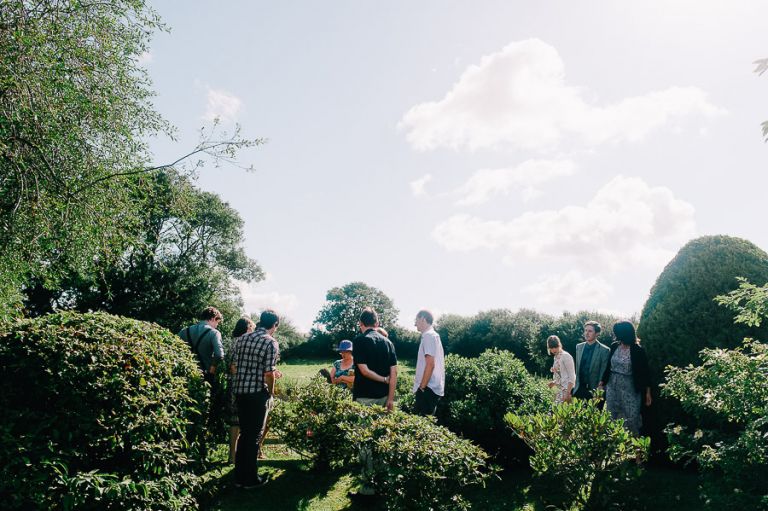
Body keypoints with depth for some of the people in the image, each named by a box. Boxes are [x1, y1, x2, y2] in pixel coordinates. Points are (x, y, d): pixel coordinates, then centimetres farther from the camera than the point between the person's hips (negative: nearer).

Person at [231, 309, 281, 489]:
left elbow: (233, 367, 10)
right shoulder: (271, 343, -12)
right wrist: (271, 392, 2)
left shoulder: (242, 339, 8)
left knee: (244, 433, 18)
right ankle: (250, 479, 14)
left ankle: (239, 477, 24)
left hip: (239, 392, 6)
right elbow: (269, 374, -16)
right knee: (255, 435, 6)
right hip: (257, 393, -6)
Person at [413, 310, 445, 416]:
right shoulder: (434, 335, 17)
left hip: (428, 388, -10)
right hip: (434, 387, 10)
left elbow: (430, 364, -21)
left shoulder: (428, 336, -13)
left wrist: (422, 387, -16)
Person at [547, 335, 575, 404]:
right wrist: (554, 382, 7)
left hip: (566, 390, -8)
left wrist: (568, 393, -20)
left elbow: (572, 377, -15)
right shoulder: (556, 357, 13)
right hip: (560, 390, 8)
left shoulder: (566, 356, -11)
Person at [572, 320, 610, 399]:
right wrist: (576, 386, 11)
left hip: (595, 391, -4)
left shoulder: (604, 350, -9)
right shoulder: (579, 347, 8)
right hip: (580, 389, 4)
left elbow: (603, 374, -8)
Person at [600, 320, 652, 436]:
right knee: (611, 417, 10)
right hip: (612, 386, 5)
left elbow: (645, 372, -5)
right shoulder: (614, 346, 2)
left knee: (631, 420, 0)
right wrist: (602, 383, 10)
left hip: (629, 387, -5)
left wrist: (647, 392, -4)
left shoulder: (638, 350, -11)